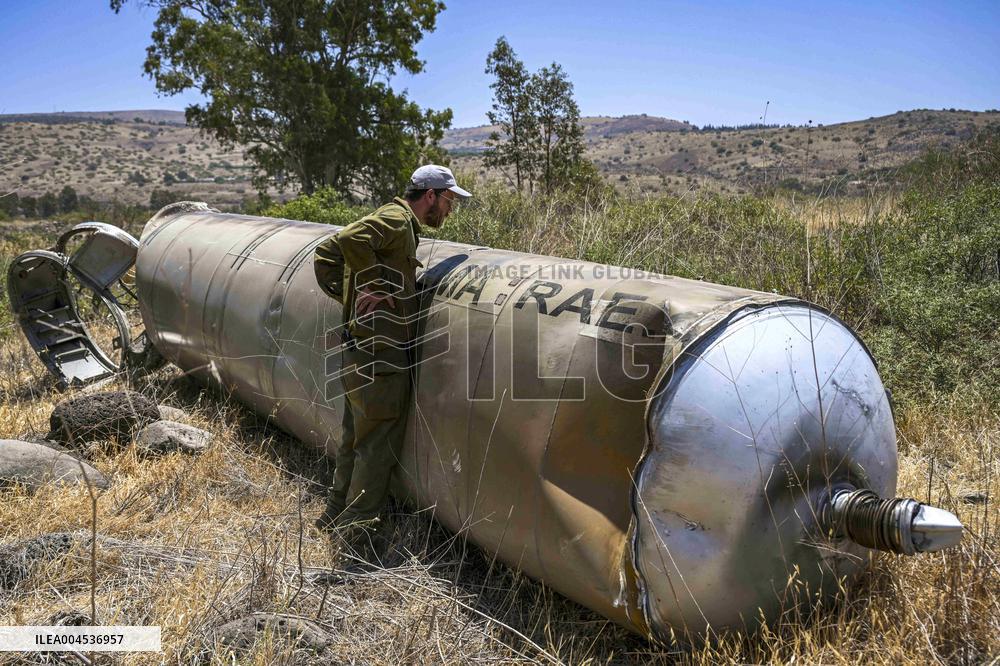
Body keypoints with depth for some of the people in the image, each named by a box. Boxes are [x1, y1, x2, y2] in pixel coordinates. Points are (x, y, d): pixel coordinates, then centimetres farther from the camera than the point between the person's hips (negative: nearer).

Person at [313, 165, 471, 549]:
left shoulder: (395, 222, 18)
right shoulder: (397, 220, -11)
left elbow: (326, 253, 17)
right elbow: (349, 238, -30)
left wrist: (349, 294, 10)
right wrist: (372, 285, -21)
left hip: (358, 353, 10)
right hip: (380, 358, -10)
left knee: (356, 439, 20)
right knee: (378, 446, 1)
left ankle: (336, 517, 33)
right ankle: (357, 532, 12)